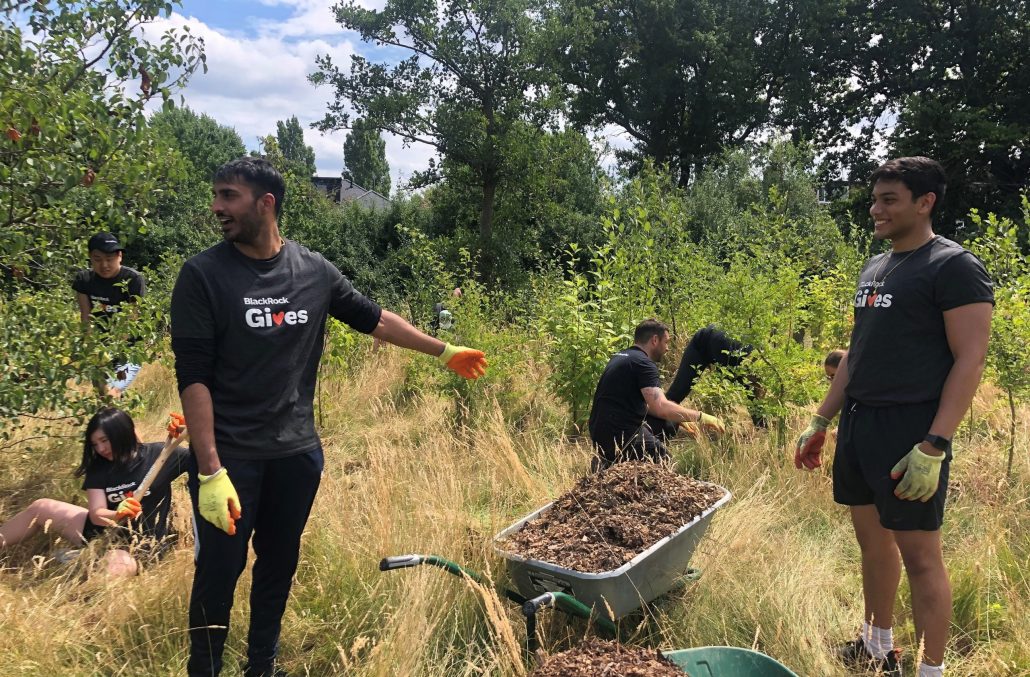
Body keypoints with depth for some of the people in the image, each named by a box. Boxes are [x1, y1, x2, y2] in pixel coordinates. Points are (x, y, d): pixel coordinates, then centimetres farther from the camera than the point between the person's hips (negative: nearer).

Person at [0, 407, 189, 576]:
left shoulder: (158, 455, -11)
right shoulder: (99, 467, 1)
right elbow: (96, 514, -9)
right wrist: (117, 515, -33)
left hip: (140, 546, -6)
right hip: (105, 531, 6)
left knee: (120, 567, -40)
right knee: (40, 507, 8)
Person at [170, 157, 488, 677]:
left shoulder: (313, 270, 0)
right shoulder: (203, 275, -10)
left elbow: (372, 319, 13)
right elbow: (193, 378, -14)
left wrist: (443, 351, 17)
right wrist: (210, 471, -20)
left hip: (298, 452, 4)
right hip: (229, 456, -3)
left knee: (279, 565, 16)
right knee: (219, 571, 5)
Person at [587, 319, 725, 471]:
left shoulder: (620, 357, 17)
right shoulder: (643, 363, -13)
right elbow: (661, 407, -25)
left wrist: (681, 420, 21)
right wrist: (700, 417, -15)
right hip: (622, 438, -9)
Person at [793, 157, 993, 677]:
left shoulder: (954, 266, -9)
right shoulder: (874, 267, 15)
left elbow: (970, 359, -15)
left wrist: (934, 445, -22)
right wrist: (819, 423, 18)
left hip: (910, 429, -8)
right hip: (858, 422, 8)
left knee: (919, 554, -1)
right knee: (872, 539, 17)